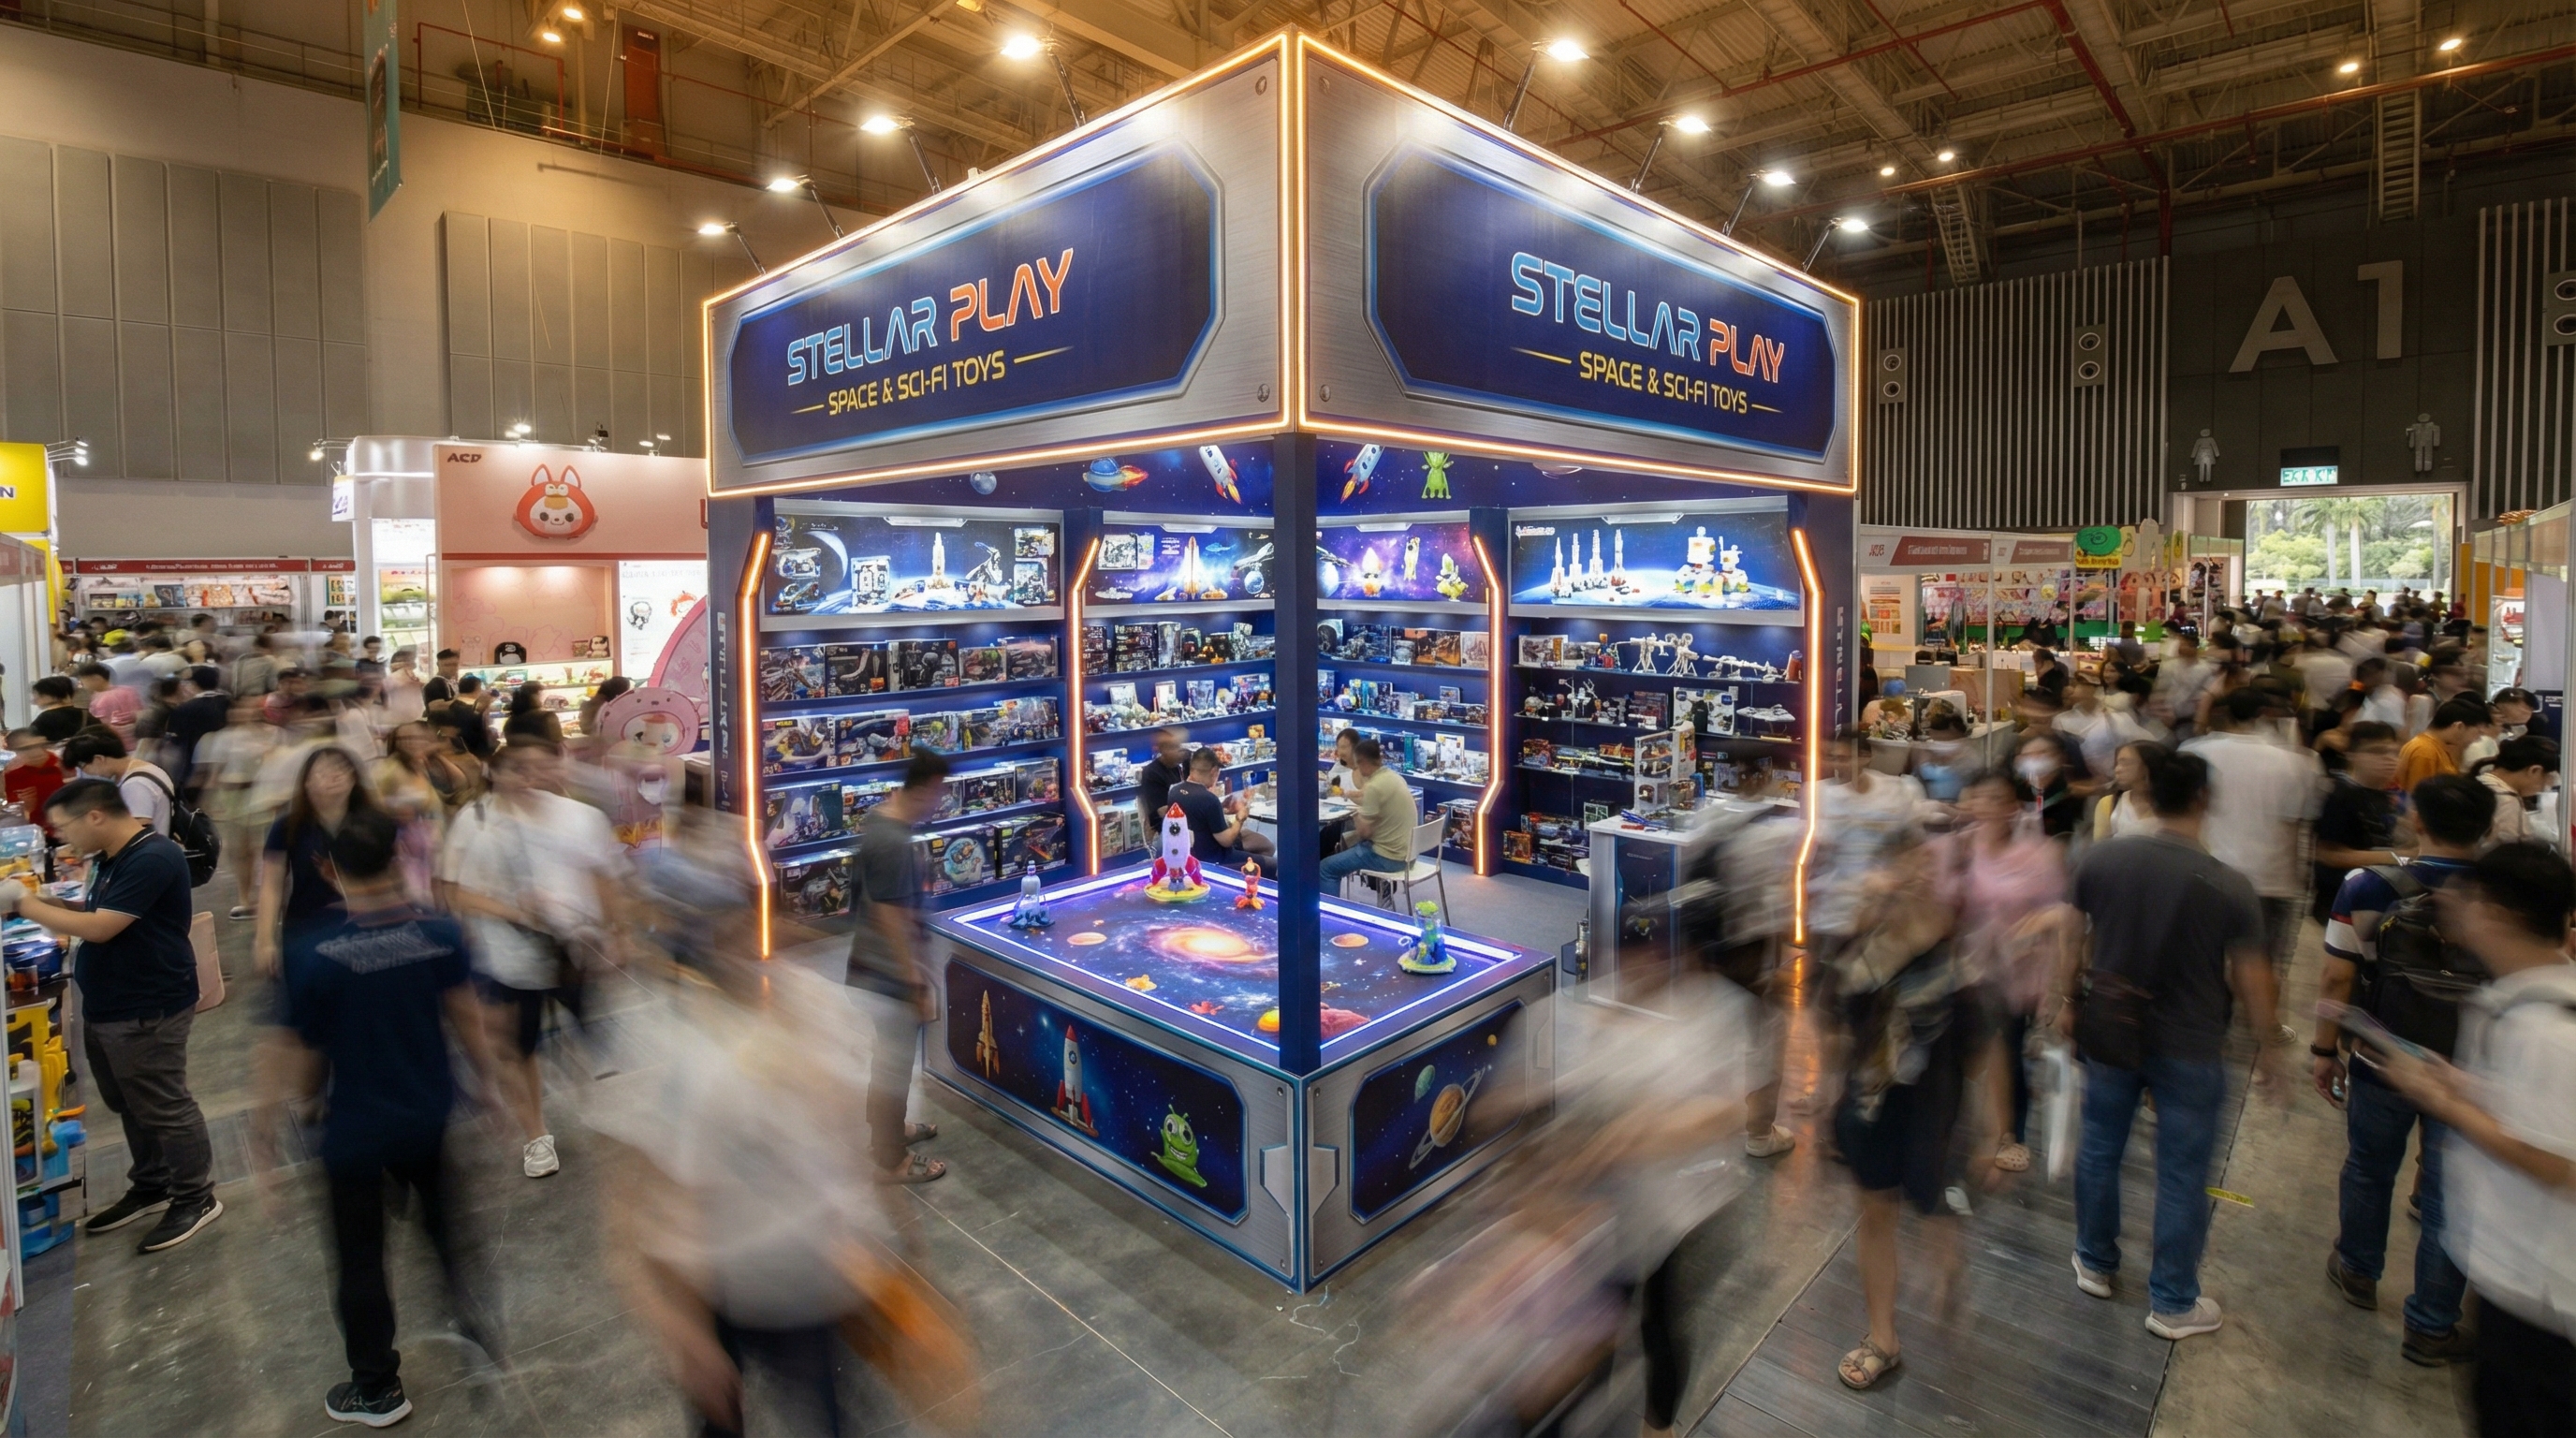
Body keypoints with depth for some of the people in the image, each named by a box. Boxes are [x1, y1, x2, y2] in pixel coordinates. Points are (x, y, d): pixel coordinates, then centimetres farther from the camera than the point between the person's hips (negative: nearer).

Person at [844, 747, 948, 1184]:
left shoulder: (878, 817, 1)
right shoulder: (894, 844, -29)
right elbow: (893, 922, -26)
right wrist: (919, 984, -19)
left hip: (875, 962, 10)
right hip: (892, 971, -10)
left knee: (889, 1056, 26)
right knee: (894, 1063, 7)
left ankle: (887, 1128, 45)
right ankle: (891, 1160, 23)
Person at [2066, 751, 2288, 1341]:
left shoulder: (2101, 860, -11)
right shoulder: (2231, 888, -18)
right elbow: (2251, 981, -11)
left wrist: (2069, 1000, 15)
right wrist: (2267, 1048, 6)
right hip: (2189, 1049, -2)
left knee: (2100, 1148, 19)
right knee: (2181, 1173, 12)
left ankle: (2094, 1264, 36)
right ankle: (2173, 1302, 27)